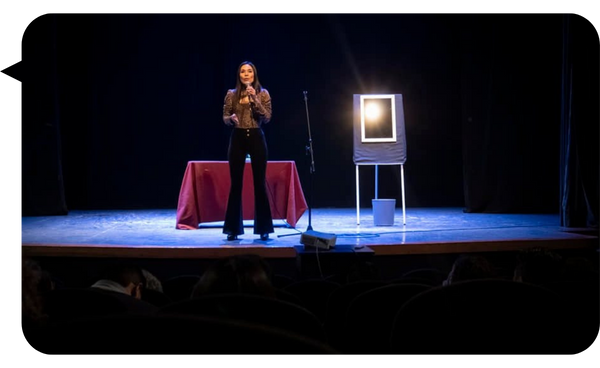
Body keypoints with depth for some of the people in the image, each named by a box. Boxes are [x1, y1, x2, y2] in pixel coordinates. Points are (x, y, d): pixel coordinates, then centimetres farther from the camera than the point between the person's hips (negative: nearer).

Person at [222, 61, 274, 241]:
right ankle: (233, 229, 7)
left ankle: (263, 229, 7)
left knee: (260, 183, 0)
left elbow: (267, 118, -6)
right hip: (237, 139, 1)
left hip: (256, 138, -1)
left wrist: (255, 99, -15)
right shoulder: (231, 94, 5)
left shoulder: (263, 93, 2)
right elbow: (224, 118, 7)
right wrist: (231, 118, -16)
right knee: (236, 183, 1)